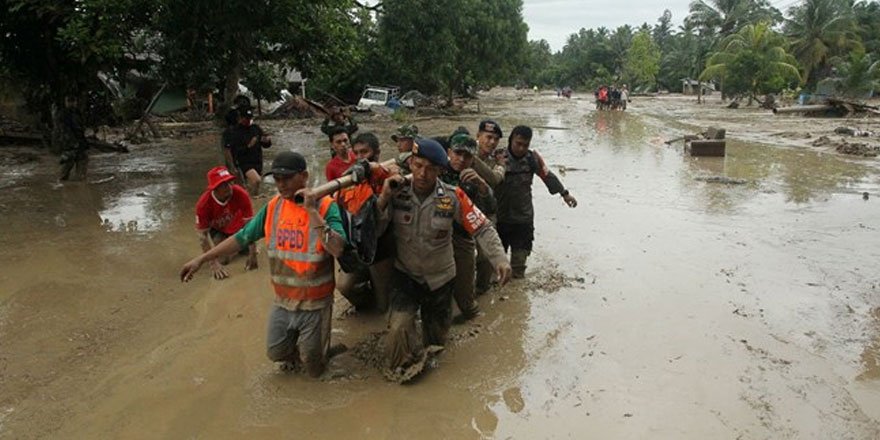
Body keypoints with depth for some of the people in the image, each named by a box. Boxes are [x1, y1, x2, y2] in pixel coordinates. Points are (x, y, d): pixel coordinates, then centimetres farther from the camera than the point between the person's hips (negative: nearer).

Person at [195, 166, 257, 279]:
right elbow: (203, 234, -27)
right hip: (218, 231, -1)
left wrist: (252, 254, -29)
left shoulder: (241, 194, -34)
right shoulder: (203, 204, -34)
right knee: (221, 259, -18)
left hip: (238, 227, 1)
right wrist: (214, 263, -36)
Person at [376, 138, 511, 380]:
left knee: (437, 336, 19)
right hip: (405, 275, -1)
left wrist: (499, 258, -24)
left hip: (440, 277, 1)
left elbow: (482, 228, -12)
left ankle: (426, 356, 53)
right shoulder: (396, 192, -15)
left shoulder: (453, 197, -18)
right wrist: (384, 198, -31)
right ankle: (400, 367, 9)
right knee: (399, 327, -22)